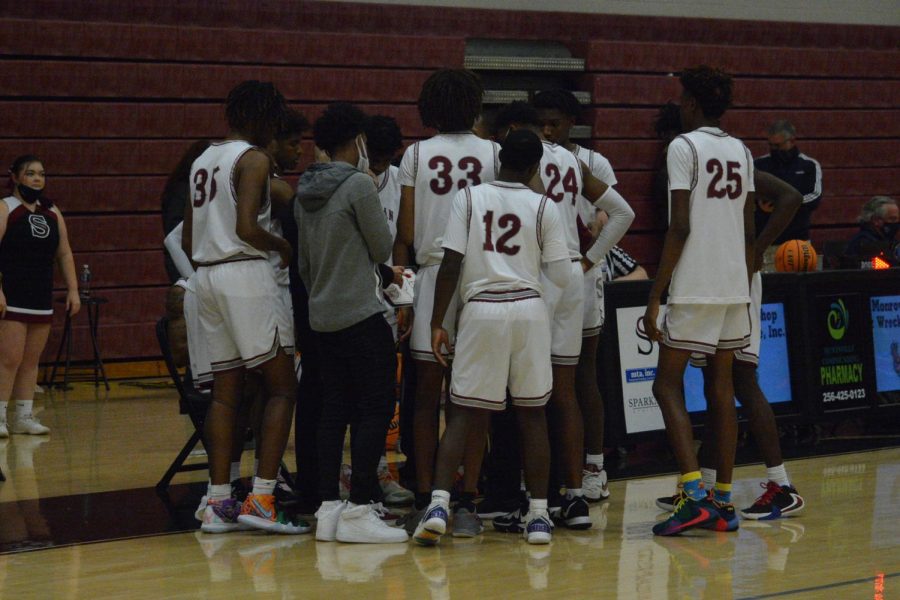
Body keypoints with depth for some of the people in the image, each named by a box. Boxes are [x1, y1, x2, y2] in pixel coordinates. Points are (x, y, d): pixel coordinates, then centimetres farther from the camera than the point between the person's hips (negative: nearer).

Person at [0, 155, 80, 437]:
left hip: (41, 297, 6)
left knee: (31, 361, 8)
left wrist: (73, 289, 9)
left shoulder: (52, 212, 13)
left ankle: (24, 417, 13)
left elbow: (64, 253, 16)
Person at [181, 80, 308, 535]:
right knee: (282, 386, -4)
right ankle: (261, 499, -13)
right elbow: (246, 228, -20)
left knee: (225, 390, 10)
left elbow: (187, 241, 19)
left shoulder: (203, 160, 18)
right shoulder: (253, 158, -8)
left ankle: (218, 502, 7)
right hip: (245, 272, -8)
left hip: (206, 275, 8)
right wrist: (283, 246, -4)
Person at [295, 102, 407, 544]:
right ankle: (358, 510, -8)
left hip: (322, 316, 8)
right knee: (377, 408, -4)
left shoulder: (306, 192, 11)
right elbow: (383, 249, -5)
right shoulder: (358, 185, -12)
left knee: (335, 409, 10)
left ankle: (327, 508, 8)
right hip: (361, 314, -8)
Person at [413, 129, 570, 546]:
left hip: (481, 309, 0)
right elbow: (561, 276, 1)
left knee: (464, 414, 2)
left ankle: (439, 504, -13)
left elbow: (451, 265, -4)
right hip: (529, 309, 0)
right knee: (532, 415, 10)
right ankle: (539, 515, 11)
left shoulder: (468, 198, 1)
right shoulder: (544, 208, 1)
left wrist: (437, 322, 1)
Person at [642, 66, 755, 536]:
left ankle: (694, 494, -14)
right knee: (721, 387, 10)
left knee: (667, 384, -1)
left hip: (694, 289, -7)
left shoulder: (684, 147, -8)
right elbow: (748, 232, 13)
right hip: (735, 286, 7)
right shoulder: (741, 152, 13)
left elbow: (680, 227, -14)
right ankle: (723, 502, 10)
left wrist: (655, 295, -12)